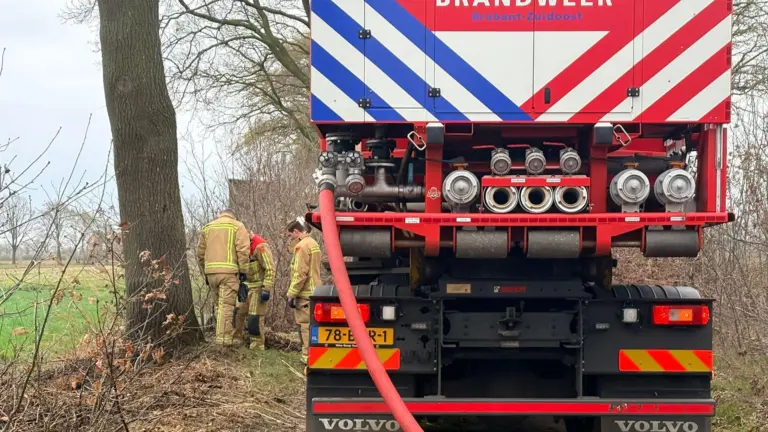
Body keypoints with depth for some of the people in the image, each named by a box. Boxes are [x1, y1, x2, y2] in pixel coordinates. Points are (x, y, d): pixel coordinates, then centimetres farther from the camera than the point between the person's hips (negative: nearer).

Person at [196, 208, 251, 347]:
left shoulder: (208, 227, 20)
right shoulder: (237, 226, 5)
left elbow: (201, 252, 18)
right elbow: (242, 250, -6)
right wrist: (243, 271, -3)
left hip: (211, 271, 5)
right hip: (229, 271, -5)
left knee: (220, 305, 13)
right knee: (227, 304, -5)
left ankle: (230, 334, 18)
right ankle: (224, 337, -9)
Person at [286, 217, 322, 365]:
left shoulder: (302, 245, -14)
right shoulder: (313, 243, 17)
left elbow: (300, 274, -19)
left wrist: (291, 294, -14)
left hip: (305, 294, -10)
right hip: (313, 291, 10)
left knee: (305, 327, -8)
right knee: (310, 327, 13)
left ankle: (309, 360, -9)